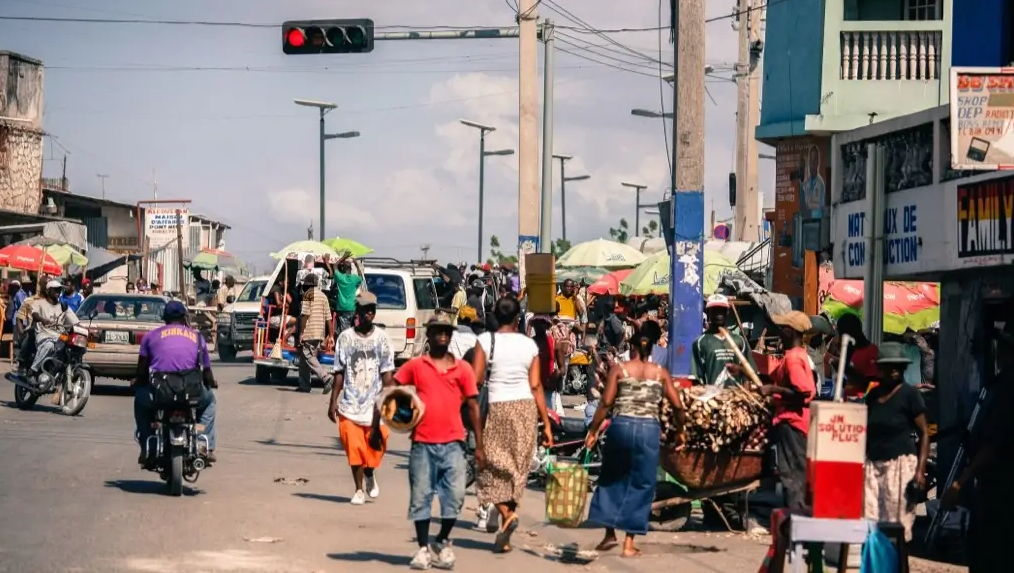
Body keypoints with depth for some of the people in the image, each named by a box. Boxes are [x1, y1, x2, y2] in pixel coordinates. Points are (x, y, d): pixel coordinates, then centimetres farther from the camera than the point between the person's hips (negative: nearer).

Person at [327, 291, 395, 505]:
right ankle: (359, 490, 12)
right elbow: (339, 373, 3)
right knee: (354, 449, -2)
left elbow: (387, 373, 3)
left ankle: (370, 475, 32)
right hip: (350, 404, -1)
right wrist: (333, 401, 0)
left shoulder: (381, 338, 2)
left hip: (375, 404, 1)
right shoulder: (345, 338, 0)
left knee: (376, 445, 1)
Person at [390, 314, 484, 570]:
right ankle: (423, 548, 16)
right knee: (420, 497, 4)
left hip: (453, 443, 0)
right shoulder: (415, 365, 6)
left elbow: (473, 407, 6)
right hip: (422, 442, 0)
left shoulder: (463, 368, 6)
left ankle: (442, 542, 18)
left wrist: (479, 446, 3)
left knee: (455, 495, -4)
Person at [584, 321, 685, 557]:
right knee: (640, 485, 7)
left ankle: (609, 533, 11)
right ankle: (629, 542, 6)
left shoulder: (619, 369, 3)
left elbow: (606, 403, -3)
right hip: (649, 429, 1)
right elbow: (677, 406, 4)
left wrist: (593, 431, 4)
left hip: (621, 425, 0)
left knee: (611, 479, 16)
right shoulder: (660, 373, 7)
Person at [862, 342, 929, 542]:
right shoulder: (873, 394, 13)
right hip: (873, 464, 5)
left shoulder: (910, 394, -3)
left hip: (900, 464, -5)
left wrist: (920, 470, -12)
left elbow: (924, 433, -5)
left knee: (897, 524, -5)